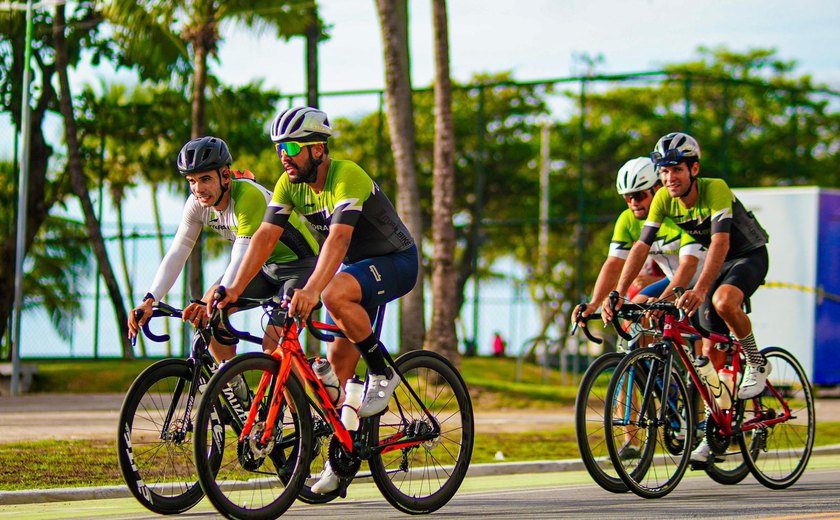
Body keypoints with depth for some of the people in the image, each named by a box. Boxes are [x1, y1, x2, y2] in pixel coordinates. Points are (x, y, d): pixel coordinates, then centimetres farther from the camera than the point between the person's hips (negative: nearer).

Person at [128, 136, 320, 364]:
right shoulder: (197, 204, -11)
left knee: (272, 344, -24)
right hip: (265, 266, 7)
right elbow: (176, 255, -13)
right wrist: (149, 300, -26)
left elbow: (241, 259, -40)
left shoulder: (249, 196, -32)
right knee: (204, 311, -9)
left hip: (300, 263, -7)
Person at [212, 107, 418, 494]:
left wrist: (311, 291, -55)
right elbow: (265, 236, -14)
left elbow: (339, 238, -42)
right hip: (357, 266, 8)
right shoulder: (290, 184, -7)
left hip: (396, 262, -8)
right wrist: (235, 289, -26)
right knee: (338, 355, 1)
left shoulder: (347, 176, -29)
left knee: (335, 294, -35)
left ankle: (382, 374, -16)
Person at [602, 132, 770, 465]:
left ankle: (757, 364, -12)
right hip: (718, 262, 6)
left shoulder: (715, 189, -31)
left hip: (750, 255, -6)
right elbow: (641, 246, -17)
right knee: (710, 350, 0)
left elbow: (721, 242, -41)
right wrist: (618, 293, -29)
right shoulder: (664, 199, -14)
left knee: (722, 301, -36)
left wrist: (699, 290, -53)